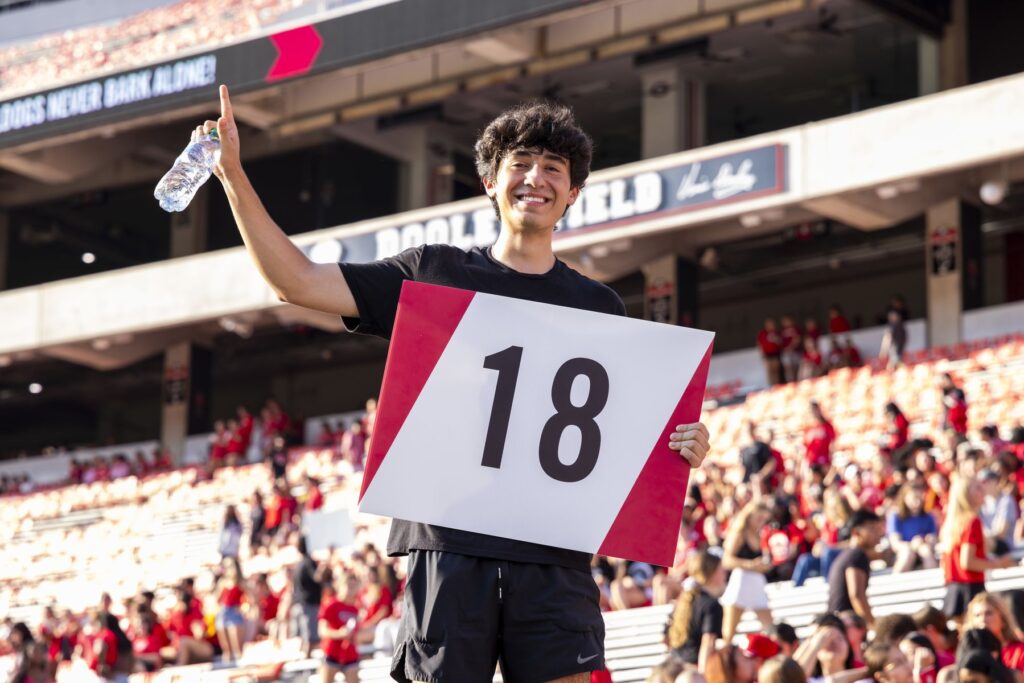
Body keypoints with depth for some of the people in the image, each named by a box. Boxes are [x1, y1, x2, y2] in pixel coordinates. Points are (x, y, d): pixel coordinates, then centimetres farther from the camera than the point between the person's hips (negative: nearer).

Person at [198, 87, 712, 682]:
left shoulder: (599, 309, 14)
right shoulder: (434, 275, 11)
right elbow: (296, 281, 9)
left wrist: (685, 449, -5)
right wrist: (233, 175, 2)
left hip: (553, 555, 1)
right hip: (450, 546, -1)